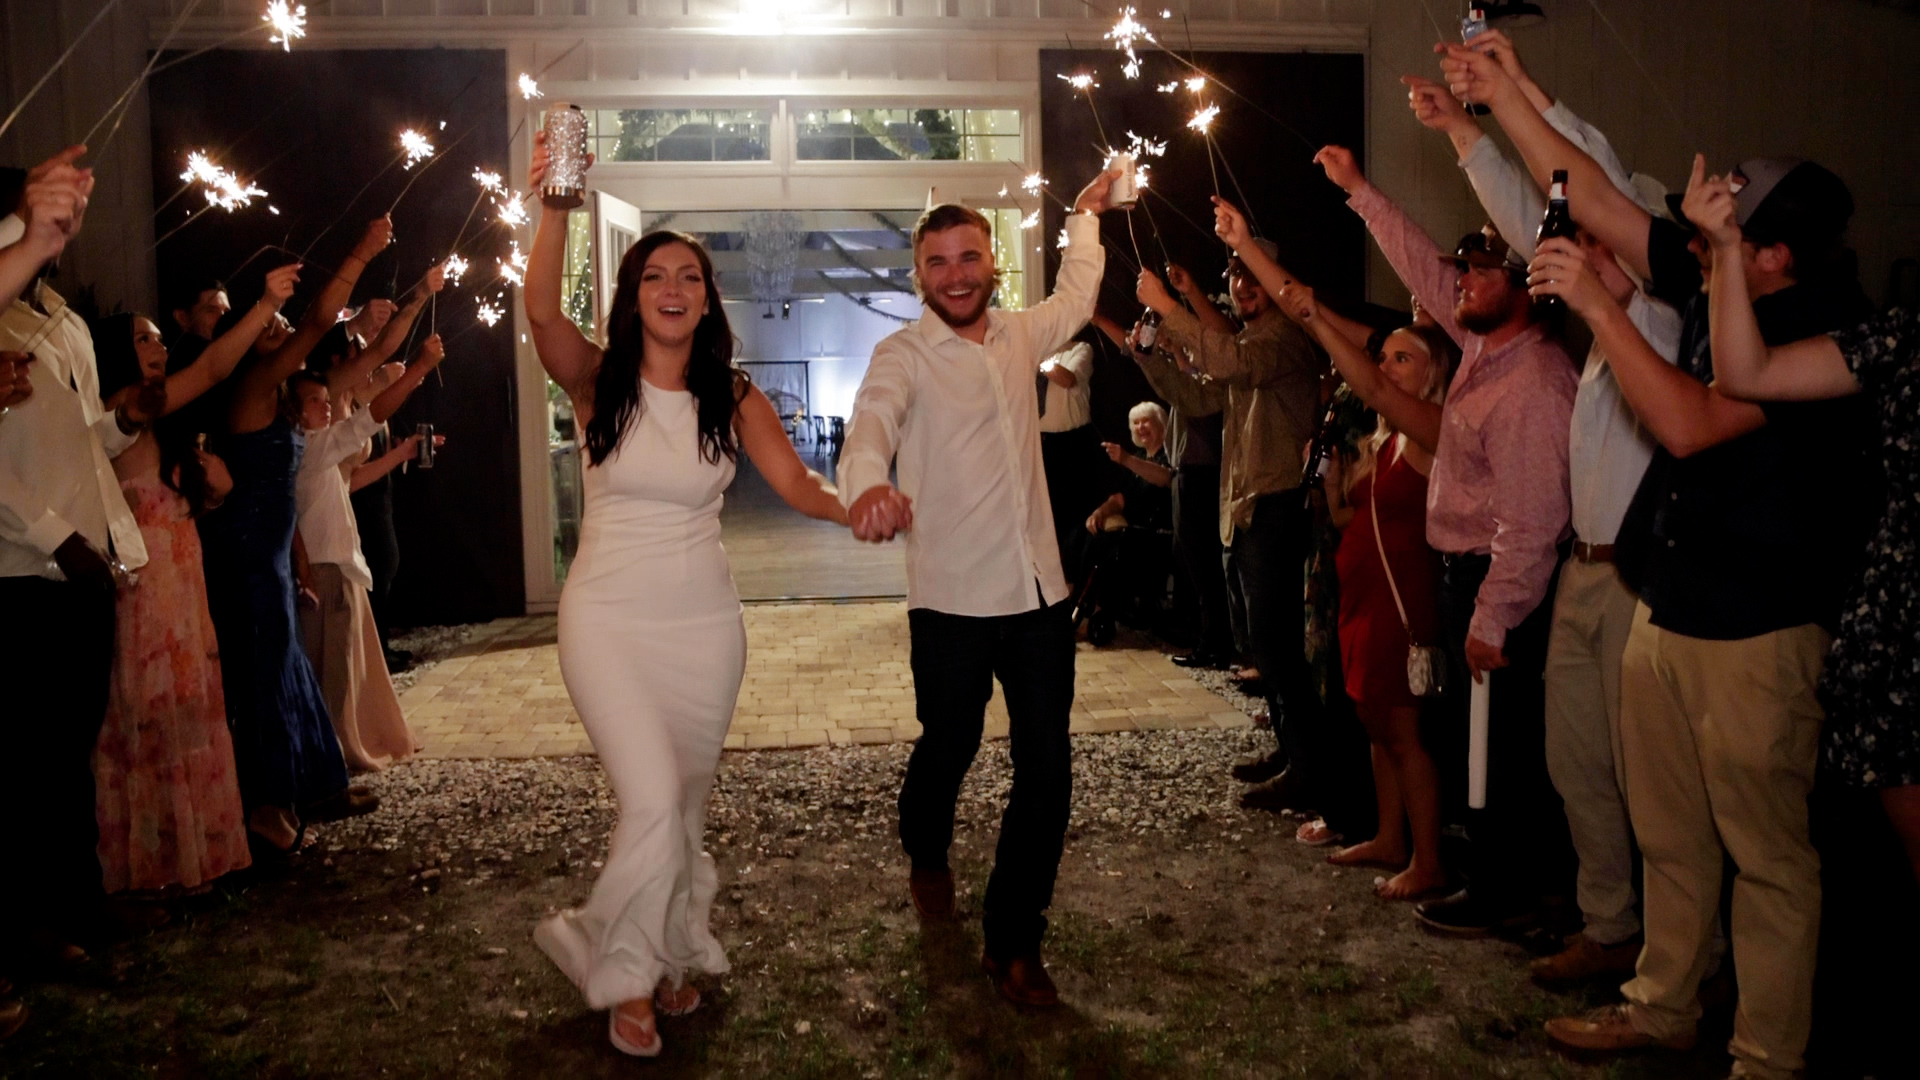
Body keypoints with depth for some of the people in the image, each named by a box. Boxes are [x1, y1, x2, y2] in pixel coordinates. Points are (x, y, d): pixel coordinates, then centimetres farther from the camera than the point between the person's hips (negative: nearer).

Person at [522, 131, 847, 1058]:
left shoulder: (735, 400, 0)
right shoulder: (598, 381, -6)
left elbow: (798, 485, -8)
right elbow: (541, 312, -25)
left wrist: (856, 507, -29)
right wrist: (557, 208, -39)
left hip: (703, 620, 3)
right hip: (608, 616, -3)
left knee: (687, 802, 13)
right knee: (653, 799, -13)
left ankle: (674, 953, 36)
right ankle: (621, 969, 11)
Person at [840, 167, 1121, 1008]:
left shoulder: (1020, 337, 9)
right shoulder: (904, 355, -8)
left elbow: (1075, 299, 33)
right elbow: (871, 421, -30)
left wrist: (1085, 215, 40)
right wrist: (867, 484, -52)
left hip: (1041, 593, 4)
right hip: (951, 601, -4)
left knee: (1047, 773, 2)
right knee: (947, 750, 14)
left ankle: (1013, 942, 17)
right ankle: (927, 859, 48)